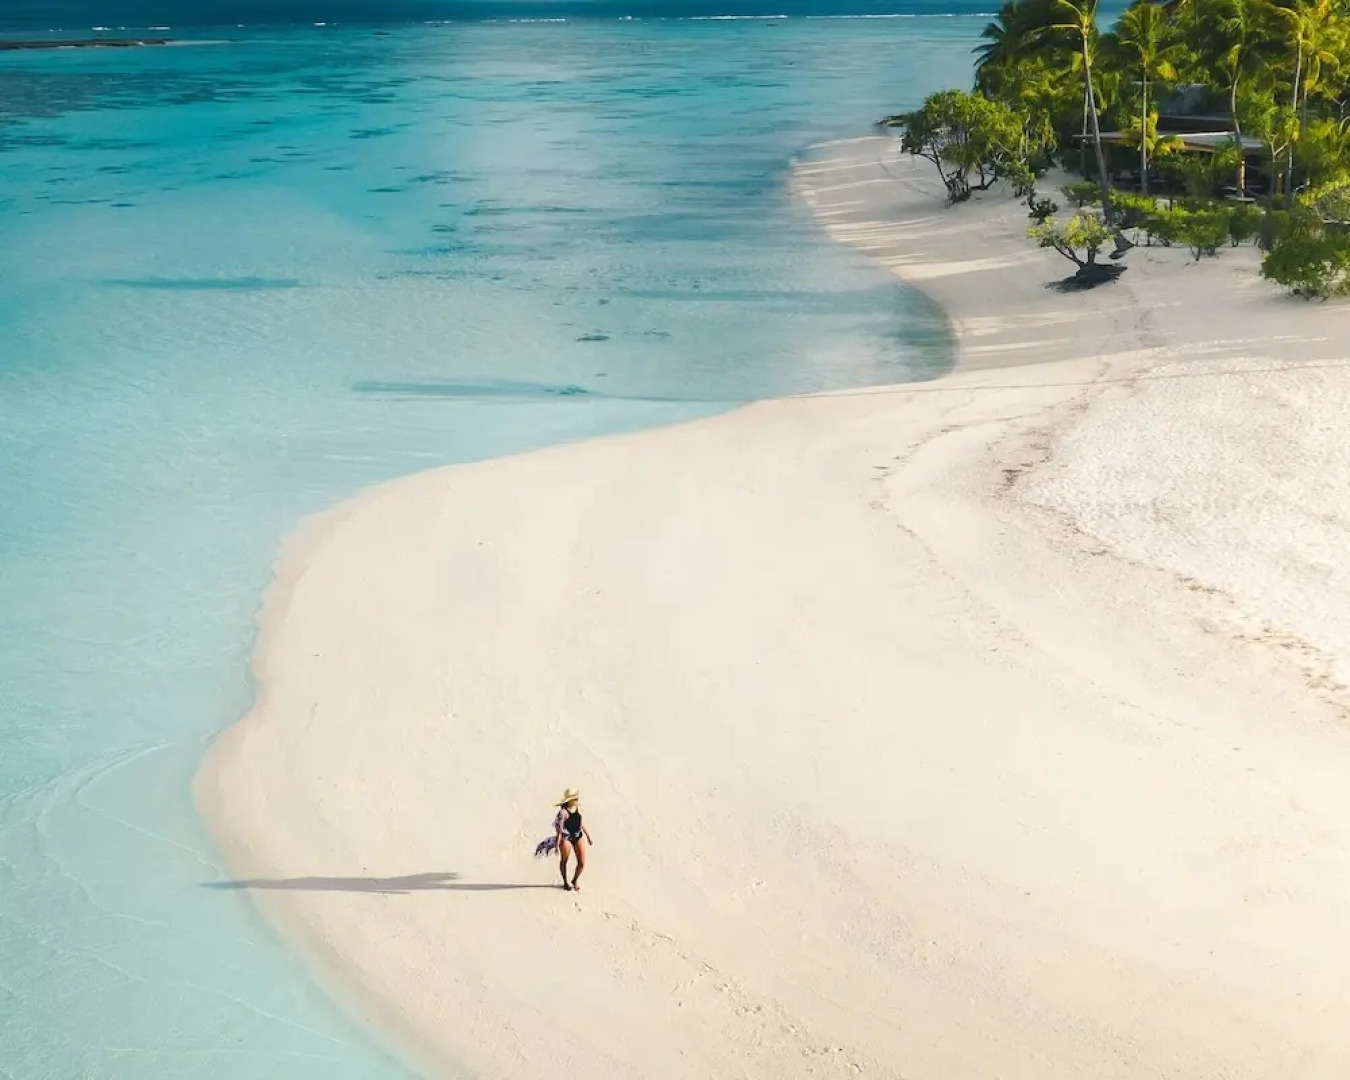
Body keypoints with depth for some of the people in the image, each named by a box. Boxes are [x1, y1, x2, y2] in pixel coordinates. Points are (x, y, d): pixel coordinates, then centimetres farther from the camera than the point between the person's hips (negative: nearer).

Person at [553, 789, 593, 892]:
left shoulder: (579, 807, 0)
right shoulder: (563, 812, -20)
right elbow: (558, 828, -15)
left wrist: (588, 835, 19)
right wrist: (557, 845, -15)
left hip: (579, 836, 5)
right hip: (566, 838, -5)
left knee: (582, 863, 4)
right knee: (564, 860, 14)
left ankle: (575, 881, 31)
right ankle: (565, 882, 36)